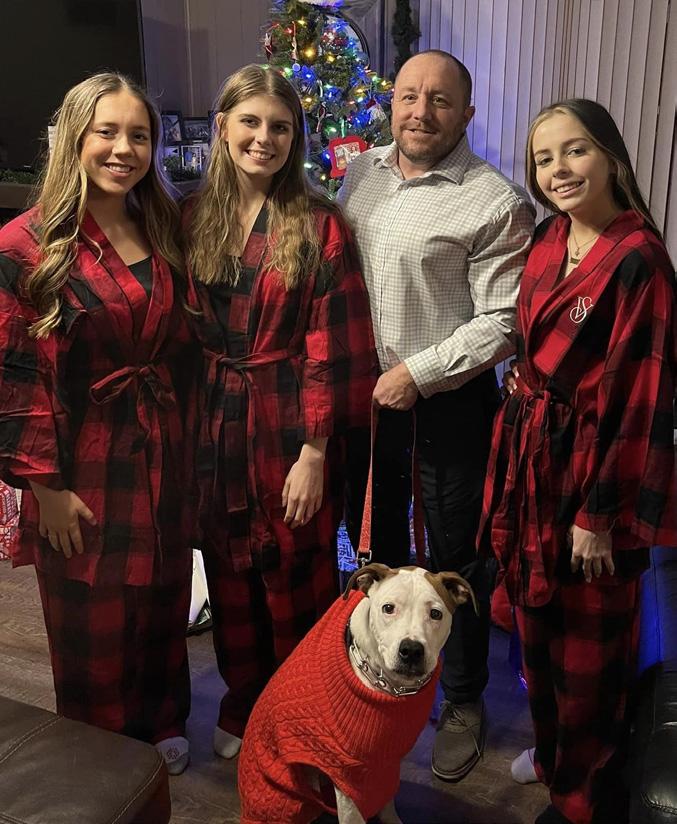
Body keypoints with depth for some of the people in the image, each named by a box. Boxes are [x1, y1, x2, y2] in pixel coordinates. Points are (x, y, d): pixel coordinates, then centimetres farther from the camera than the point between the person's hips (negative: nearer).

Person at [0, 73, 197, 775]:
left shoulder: (161, 232, 4)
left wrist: (182, 439, 8)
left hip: (161, 452, 5)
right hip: (82, 463, -4)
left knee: (162, 602, 19)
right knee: (93, 623, 13)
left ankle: (161, 724, 44)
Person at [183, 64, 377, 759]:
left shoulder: (318, 225, -8)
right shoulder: (194, 218, 4)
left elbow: (329, 350, -11)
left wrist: (315, 454, -14)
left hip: (289, 426, -4)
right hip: (215, 424, 4)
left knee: (296, 581, 10)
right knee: (229, 575, 17)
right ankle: (243, 707, 40)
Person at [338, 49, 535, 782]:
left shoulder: (495, 202, -13)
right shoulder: (360, 176, 6)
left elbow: (501, 323, -15)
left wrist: (417, 374, -18)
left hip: (448, 404, -6)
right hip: (363, 393, 6)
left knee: (454, 561, 9)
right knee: (373, 541, 21)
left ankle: (464, 701, 31)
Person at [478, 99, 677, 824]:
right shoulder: (547, 239, 5)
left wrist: (599, 514, -17)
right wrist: (518, 441, 13)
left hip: (593, 463, -7)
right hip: (530, 451, 8)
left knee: (585, 642, 9)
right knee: (536, 616, 21)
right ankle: (553, 749, 45)